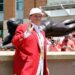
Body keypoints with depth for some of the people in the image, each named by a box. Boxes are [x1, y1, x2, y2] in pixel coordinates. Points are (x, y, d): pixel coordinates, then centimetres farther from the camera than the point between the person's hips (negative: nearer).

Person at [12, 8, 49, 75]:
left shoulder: (42, 32, 22)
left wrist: (45, 67, 19)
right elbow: (14, 42, -11)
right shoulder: (22, 27, 1)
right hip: (26, 67, -7)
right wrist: (26, 33, -24)